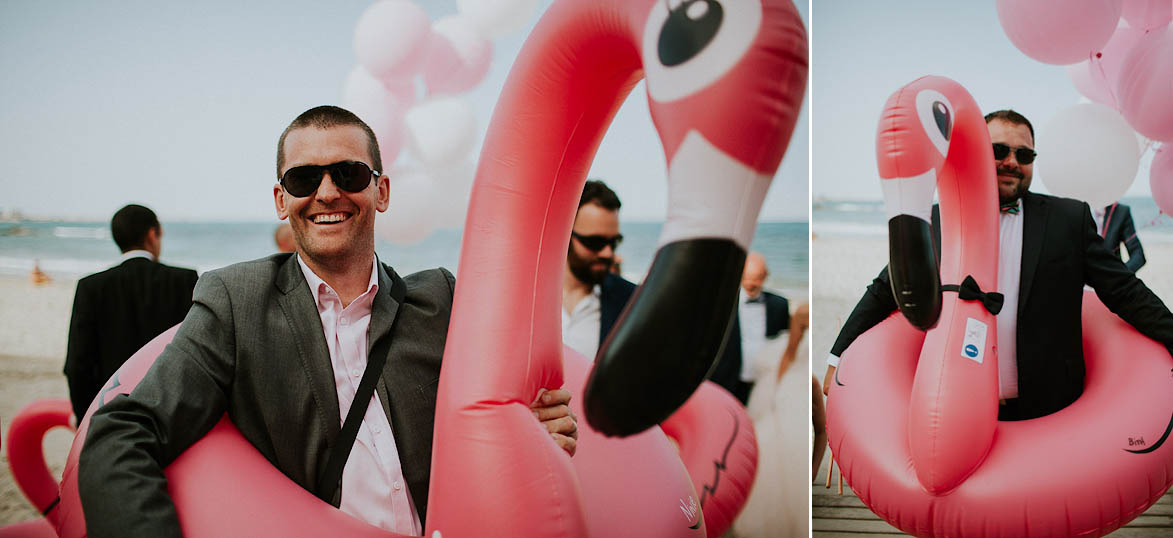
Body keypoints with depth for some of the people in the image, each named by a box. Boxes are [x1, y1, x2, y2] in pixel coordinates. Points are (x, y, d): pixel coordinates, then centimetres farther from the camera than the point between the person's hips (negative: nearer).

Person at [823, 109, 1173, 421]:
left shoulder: (1069, 219, 4)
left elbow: (1125, 292, 5)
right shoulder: (934, 222, 5)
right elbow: (884, 293, 10)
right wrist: (839, 359, 6)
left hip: (1046, 413, 0)